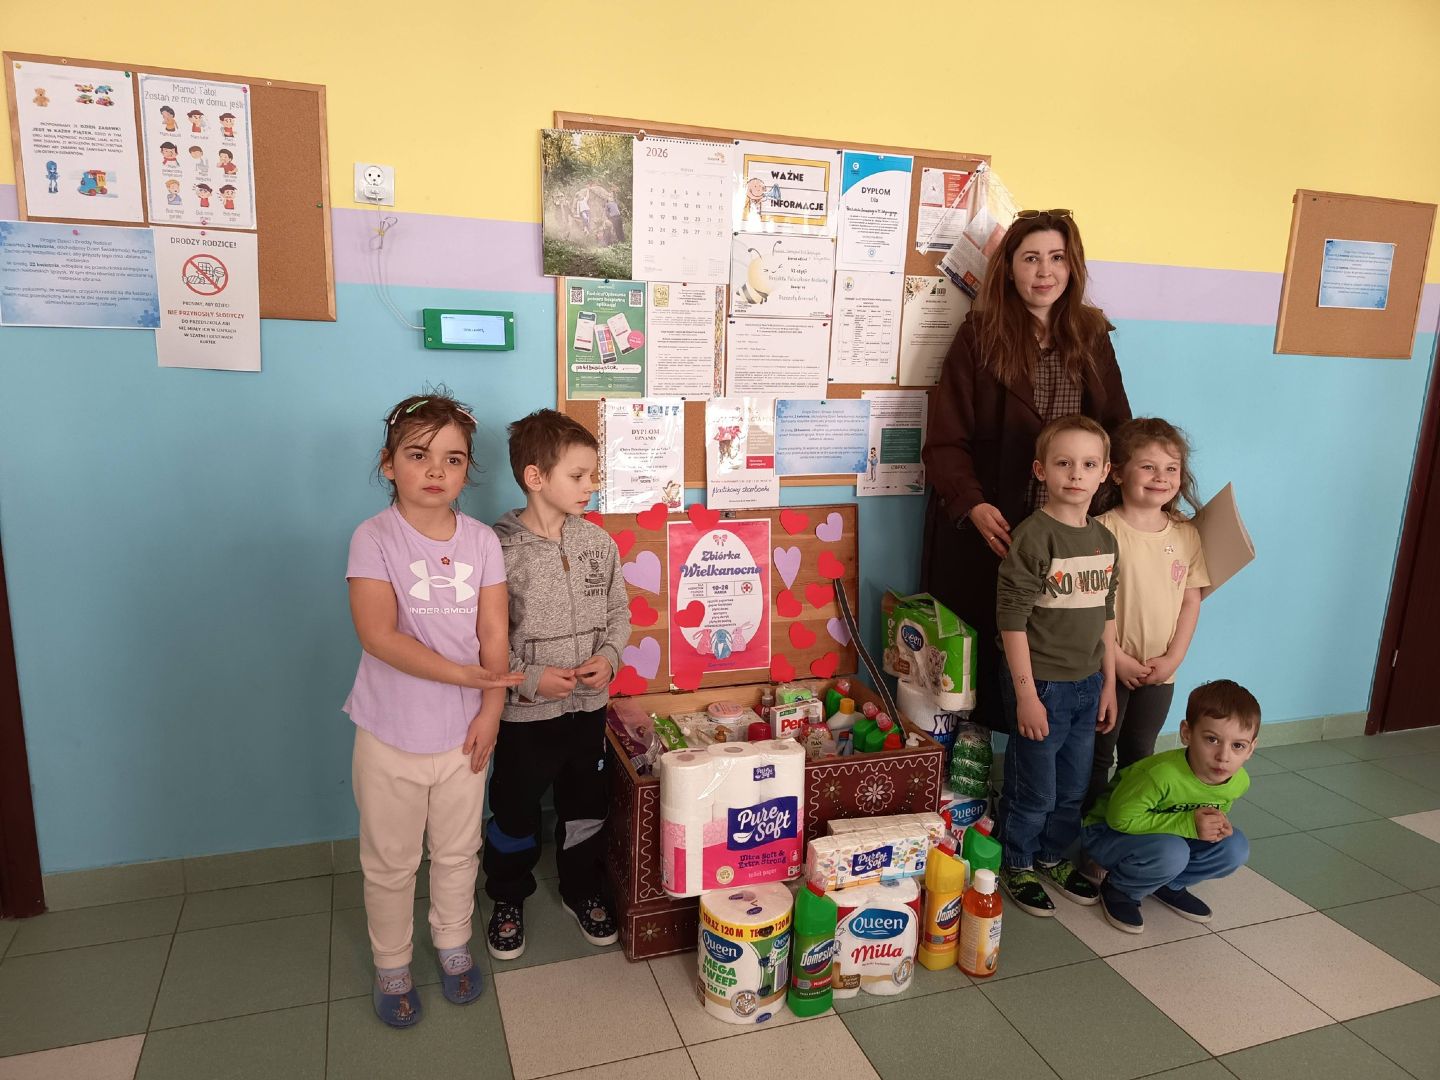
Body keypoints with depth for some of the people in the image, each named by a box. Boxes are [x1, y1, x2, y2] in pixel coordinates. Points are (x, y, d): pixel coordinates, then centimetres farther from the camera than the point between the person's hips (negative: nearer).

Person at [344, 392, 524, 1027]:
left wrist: (489, 711, -10)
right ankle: (391, 967, 37)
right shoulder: (374, 538, -13)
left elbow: (493, 634, -3)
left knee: (457, 853, 20)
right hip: (391, 736, -2)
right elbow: (378, 635, -21)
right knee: (390, 863, 15)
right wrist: (462, 675, -25)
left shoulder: (482, 541, -3)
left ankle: (454, 946, 42)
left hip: (462, 732, 3)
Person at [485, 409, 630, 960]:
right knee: (515, 810, 15)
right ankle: (508, 899, 40)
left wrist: (608, 657, -10)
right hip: (523, 710, -4)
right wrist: (529, 678, -20)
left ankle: (582, 891, 43)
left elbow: (619, 614, 7)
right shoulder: (499, 548, -17)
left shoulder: (598, 542, -3)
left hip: (588, 705, 4)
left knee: (586, 804, 19)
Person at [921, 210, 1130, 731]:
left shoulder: (1092, 336, 10)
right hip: (990, 529, -3)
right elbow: (946, 439, -7)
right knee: (981, 646, 6)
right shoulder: (980, 335, -2)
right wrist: (973, 505, -22)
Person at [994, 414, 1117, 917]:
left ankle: (1054, 856, 41)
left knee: (1073, 787, 20)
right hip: (1042, 684, -7)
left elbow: (1106, 616, 13)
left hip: (1088, 684, 7)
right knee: (1033, 790, 7)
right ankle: (1017, 865, 29)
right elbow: (1012, 619, -18)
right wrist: (1026, 693, -19)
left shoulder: (1104, 539, 5)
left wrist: (1109, 684, 13)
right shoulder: (1033, 536, -17)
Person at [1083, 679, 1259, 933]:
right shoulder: (1163, 774, -37)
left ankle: (1168, 885, 10)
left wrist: (1218, 823, -17)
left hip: (1163, 834, 7)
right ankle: (1119, 890, -4)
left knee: (1235, 848, -13)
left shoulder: (1239, 782, -14)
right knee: (1171, 853, -35)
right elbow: (1120, 818, -29)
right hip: (1107, 833, -7)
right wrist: (1188, 824, -32)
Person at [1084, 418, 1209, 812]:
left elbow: (1191, 600, 4)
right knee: (1097, 755, 10)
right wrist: (1118, 659, -15)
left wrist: (1173, 658, -5)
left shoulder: (1187, 534, 1)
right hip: (1108, 667, -4)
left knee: (1139, 755, 20)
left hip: (1160, 673, 5)